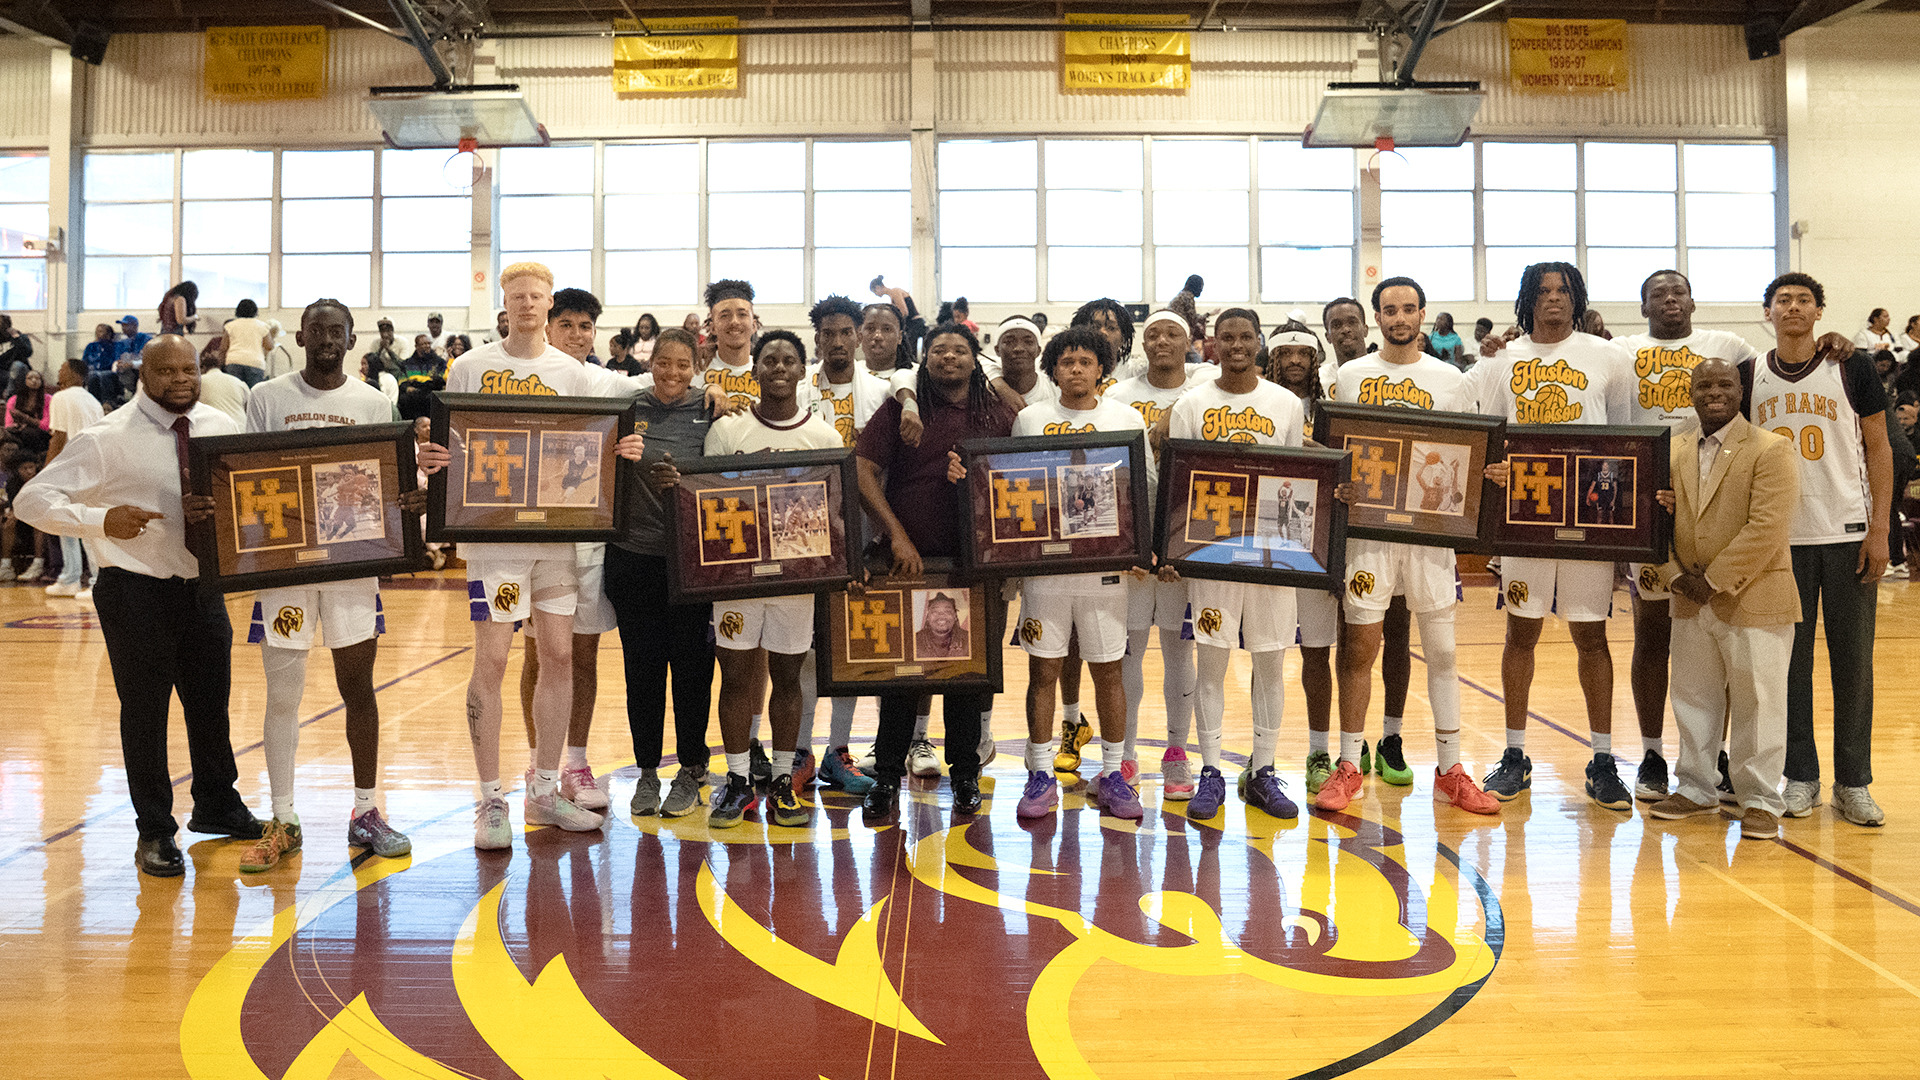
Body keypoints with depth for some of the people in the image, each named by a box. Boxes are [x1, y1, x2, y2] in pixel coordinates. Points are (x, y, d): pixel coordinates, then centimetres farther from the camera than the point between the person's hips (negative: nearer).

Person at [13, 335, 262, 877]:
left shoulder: (222, 427, 2)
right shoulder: (108, 440, -12)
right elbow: (31, 501, -12)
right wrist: (101, 519, -27)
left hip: (204, 586, 5)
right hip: (135, 591, -5)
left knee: (212, 702, 16)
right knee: (144, 710, 4)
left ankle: (217, 807, 37)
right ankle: (155, 831, 21)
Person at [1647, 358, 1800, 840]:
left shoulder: (1771, 449, -8)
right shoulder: (1672, 450, 9)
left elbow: (1767, 529, -17)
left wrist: (1716, 580, -17)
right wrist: (1678, 577, -6)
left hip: (1754, 600, -5)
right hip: (1690, 603, 5)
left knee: (1757, 702, 3)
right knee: (1693, 698, 14)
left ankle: (1759, 799, 15)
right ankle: (1695, 788, 28)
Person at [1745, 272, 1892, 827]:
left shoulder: (1852, 368, 1)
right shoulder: (1749, 377, 5)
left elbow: (1878, 450, 2)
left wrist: (1879, 530, -5)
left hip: (1848, 532, -1)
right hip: (1780, 536, 1)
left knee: (1853, 661, 3)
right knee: (1790, 660, 5)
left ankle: (1853, 783, 13)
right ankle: (1800, 777, 16)